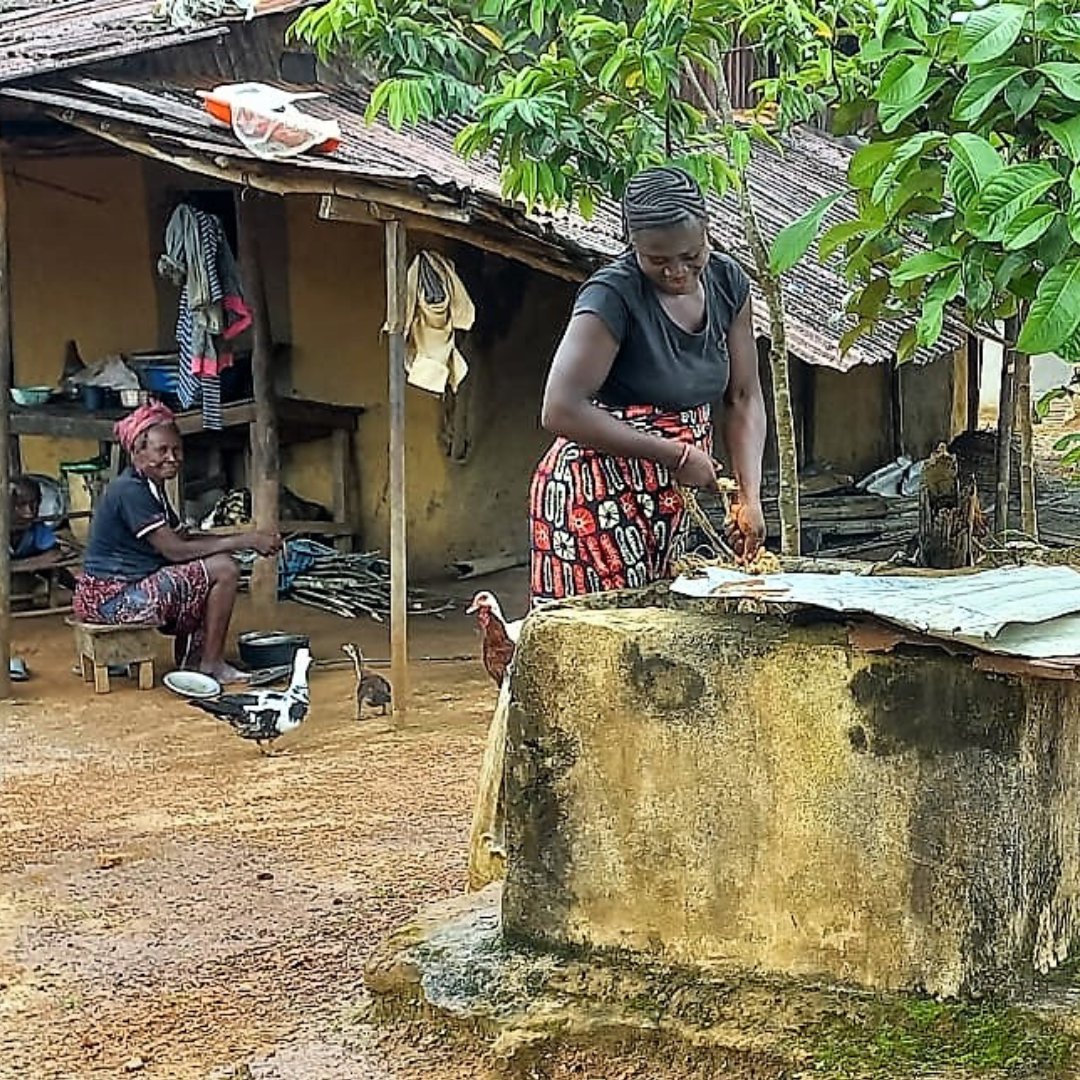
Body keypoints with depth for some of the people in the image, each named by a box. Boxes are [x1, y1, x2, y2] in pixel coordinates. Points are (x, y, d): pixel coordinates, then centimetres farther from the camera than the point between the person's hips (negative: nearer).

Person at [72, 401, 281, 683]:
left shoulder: (151, 488, 14)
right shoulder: (130, 491, -18)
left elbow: (184, 537, 12)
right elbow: (175, 550, -22)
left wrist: (244, 540, -2)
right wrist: (245, 541, -19)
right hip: (110, 598, -10)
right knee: (223, 570, -12)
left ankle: (191, 659, 15)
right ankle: (211, 666, -2)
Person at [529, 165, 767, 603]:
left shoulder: (726, 282, 2)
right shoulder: (613, 295, -18)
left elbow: (744, 398, 6)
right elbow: (561, 411, -25)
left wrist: (749, 494, -7)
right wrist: (674, 454, -21)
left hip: (669, 501, 7)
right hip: (596, 500, -7)